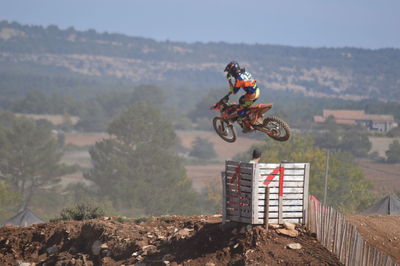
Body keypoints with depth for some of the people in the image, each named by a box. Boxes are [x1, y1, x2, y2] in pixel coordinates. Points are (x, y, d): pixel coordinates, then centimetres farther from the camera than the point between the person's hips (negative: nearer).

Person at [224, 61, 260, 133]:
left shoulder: (238, 78, -21)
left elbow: (234, 91, -13)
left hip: (252, 95, -9)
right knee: (241, 100, 30)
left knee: (239, 110, 1)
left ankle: (248, 127, 4)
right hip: (257, 91, 9)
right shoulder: (244, 72, 6)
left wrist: (229, 81, -11)